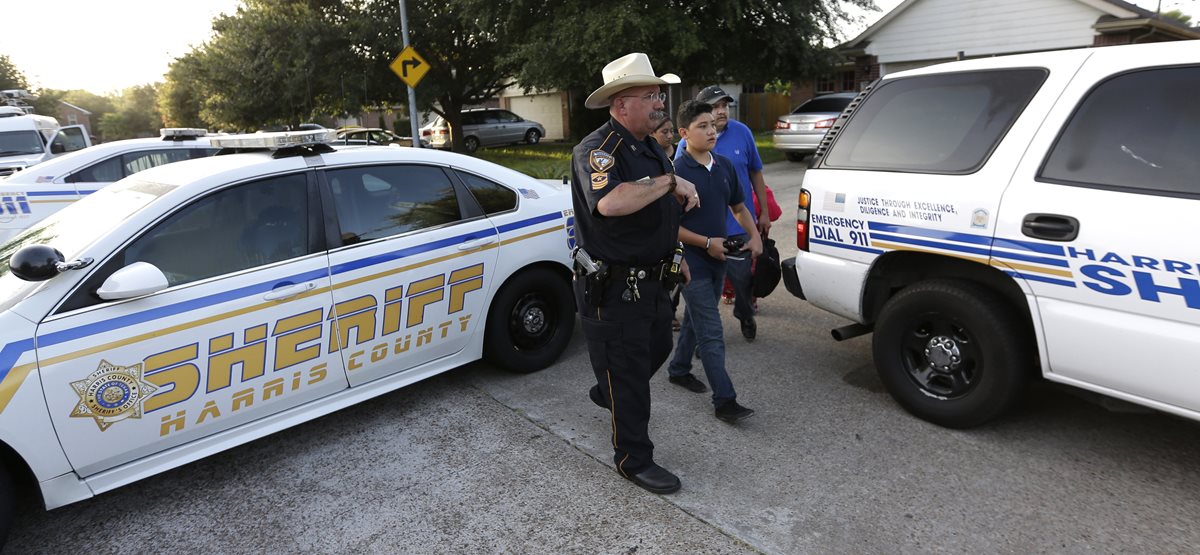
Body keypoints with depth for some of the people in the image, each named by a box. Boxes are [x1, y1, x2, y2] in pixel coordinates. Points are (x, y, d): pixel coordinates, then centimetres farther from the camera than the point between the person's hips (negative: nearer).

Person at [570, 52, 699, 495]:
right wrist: (671, 182, -31)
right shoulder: (596, 150, -20)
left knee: (657, 347, 26)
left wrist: (674, 254, 23)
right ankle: (634, 459, 21)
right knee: (628, 374, 3)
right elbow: (611, 202, -42)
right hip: (612, 287, -9)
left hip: (650, 280, 10)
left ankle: (605, 393, 53)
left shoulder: (652, 148, 12)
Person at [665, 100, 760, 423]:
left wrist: (754, 236, 2)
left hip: (717, 261, 7)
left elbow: (739, 207, 18)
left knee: (695, 320, 21)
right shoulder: (677, 172, -16)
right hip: (693, 263, -7)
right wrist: (707, 243, -19)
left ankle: (679, 370, 40)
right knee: (711, 334, -5)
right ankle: (724, 400, 1)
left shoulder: (725, 166, 6)